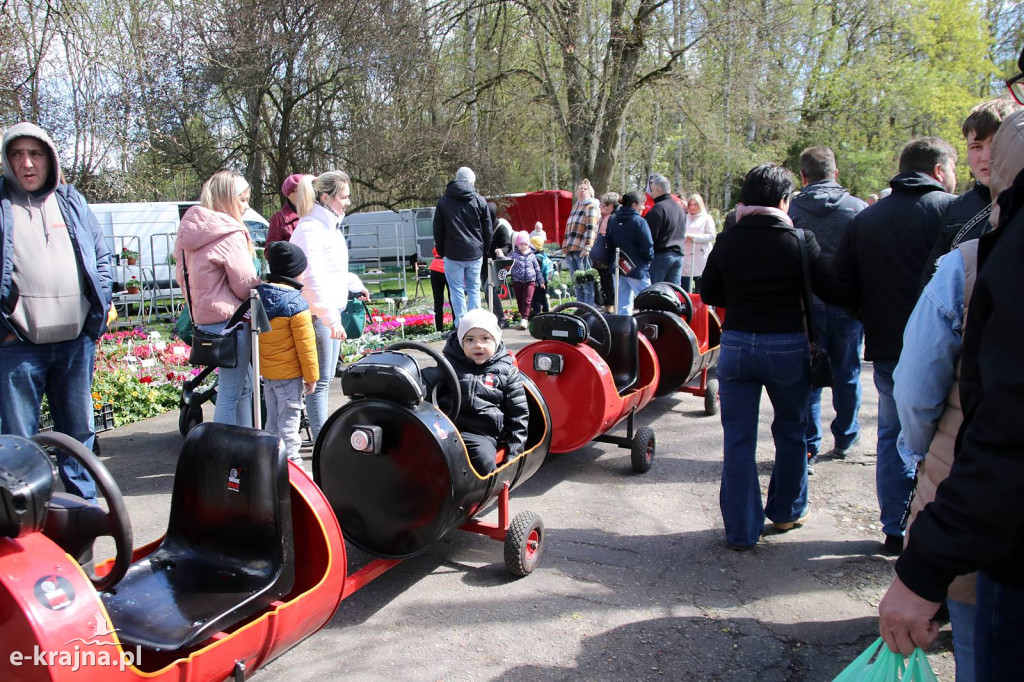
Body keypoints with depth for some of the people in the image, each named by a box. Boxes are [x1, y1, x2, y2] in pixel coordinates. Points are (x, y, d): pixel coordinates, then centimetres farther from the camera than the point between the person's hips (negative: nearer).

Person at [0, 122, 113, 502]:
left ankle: (85, 503, 28)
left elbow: (102, 257, 16)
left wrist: (97, 313, 5)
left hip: (76, 341, 3)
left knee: (78, 430, 14)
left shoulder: (71, 201, 12)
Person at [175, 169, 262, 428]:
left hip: (203, 317, 10)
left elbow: (181, 274, 17)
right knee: (231, 391, -3)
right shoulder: (229, 234, -16)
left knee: (244, 384, 20)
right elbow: (245, 283, -14)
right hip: (228, 317, -10)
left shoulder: (190, 230, 11)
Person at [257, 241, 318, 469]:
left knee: (272, 419, 18)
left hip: (266, 372, 7)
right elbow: (305, 345, -16)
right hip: (289, 374, -7)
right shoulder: (296, 304, -19)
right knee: (289, 421, 2)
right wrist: (311, 376, -7)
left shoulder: (258, 295, 2)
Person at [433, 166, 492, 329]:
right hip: (475, 254, 1)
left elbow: (437, 231, 6)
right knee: (474, 288, 10)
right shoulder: (480, 201, 2)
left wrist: (441, 252, 15)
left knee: (457, 290, 3)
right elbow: (488, 230, 6)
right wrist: (484, 249, 16)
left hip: (453, 254, -1)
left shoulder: (443, 201, 3)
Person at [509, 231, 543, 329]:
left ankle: (524, 319, -12)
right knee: (520, 300, 9)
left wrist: (541, 281, 13)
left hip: (530, 281, -1)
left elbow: (537, 269, 11)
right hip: (517, 282, 1)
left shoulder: (532, 255, 6)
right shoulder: (514, 255, 2)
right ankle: (522, 315, 23)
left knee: (527, 300, -10)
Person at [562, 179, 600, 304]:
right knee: (577, 283, 10)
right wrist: (566, 248, 26)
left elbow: (591, 228, -14)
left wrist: (587, 247, -24)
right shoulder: (575, 206, 23)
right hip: (571, 250, 8)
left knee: (587, 283, -8)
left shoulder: (591, 207, -3)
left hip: (583, 251, -8)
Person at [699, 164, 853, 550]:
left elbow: (709, 294, 9)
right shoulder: (799, 241, -9)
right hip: (787, 347, -2)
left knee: (738, 440, 9)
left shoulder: (727, 242, 0)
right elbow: (835, 294, -9)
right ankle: (786, 512, 35)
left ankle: (741, 531, 15)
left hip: (736, 345, 2)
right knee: (790, 431, 20)